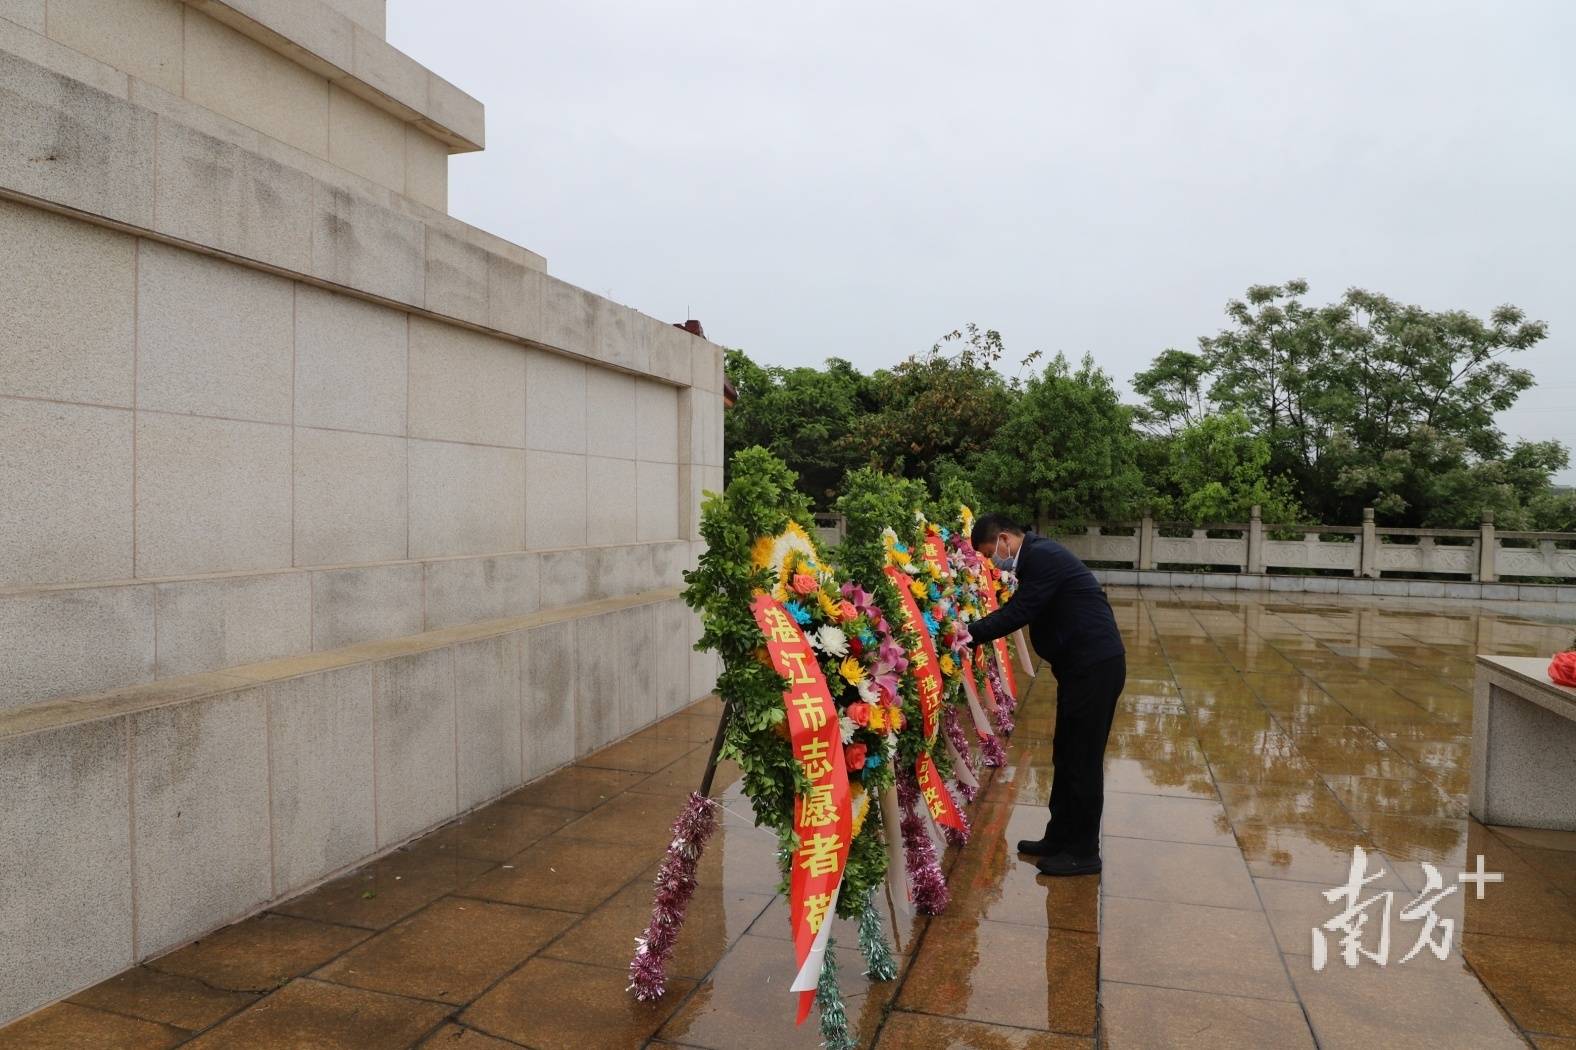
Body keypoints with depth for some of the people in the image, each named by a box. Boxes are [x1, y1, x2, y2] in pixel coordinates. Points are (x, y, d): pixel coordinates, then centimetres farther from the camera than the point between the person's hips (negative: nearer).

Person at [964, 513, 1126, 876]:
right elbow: (1018, 610, 14)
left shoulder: (1043, 557, -18)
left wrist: (968, 634, -15)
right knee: (1066, 756, 16)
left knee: (1083, 760, -1)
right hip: (1082, 665, 10)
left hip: (1096, 666, -10)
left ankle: (1084, 853, 11)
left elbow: (1018, 613, -22)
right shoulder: (1037, 556, 13)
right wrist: (973, 633, 4)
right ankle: (1060, 837, 27)